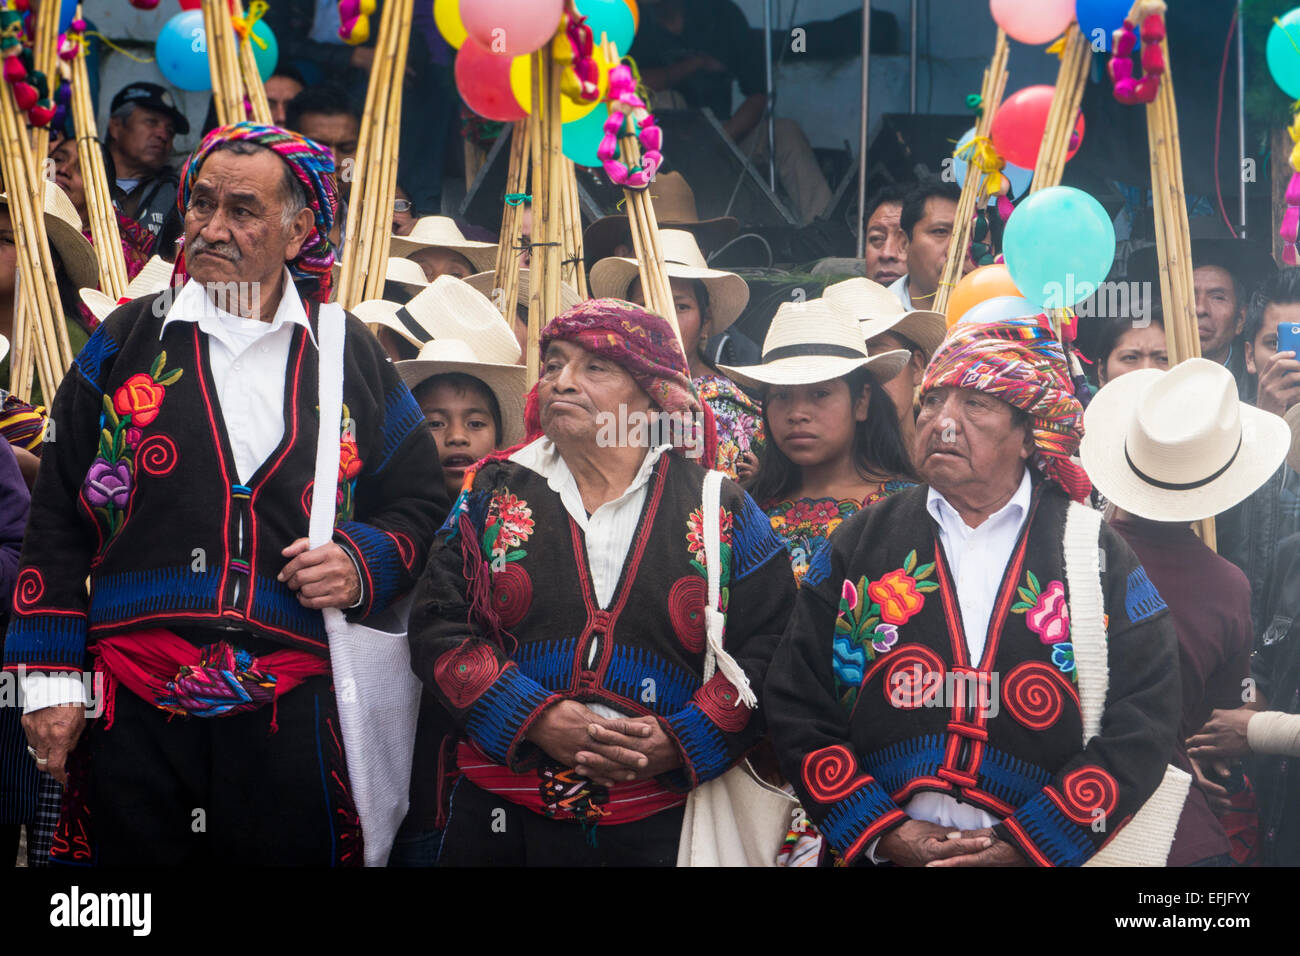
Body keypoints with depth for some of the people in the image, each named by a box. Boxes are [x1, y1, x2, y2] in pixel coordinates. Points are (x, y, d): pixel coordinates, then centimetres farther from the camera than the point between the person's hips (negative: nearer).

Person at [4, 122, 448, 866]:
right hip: (132, 713, 0)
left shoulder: (351, 356, 9)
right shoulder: (127, 343, 7)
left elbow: (422, 500, 16)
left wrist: (364, 563, -5)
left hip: (294, 719, 0)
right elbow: (60, 520, 6)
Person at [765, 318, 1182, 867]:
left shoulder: (1096, 553, 0)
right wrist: (882, 832, -11)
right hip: (878, 854, 1)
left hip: (1041, 852, -1)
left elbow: (1144, 721, -6)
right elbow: (796, 705, 0)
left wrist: (1026, 843, -14)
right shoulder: (861, 544, 3)